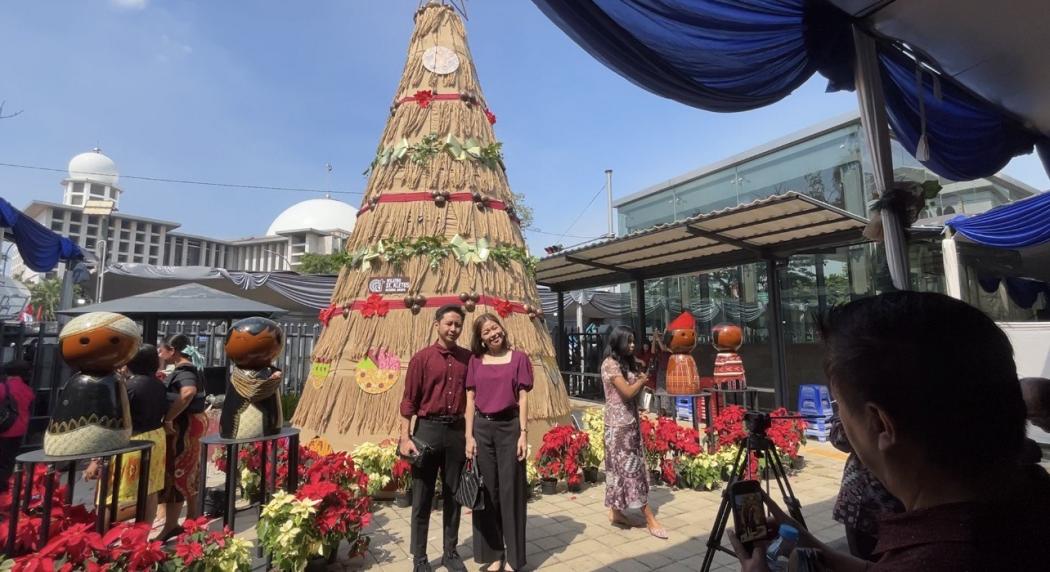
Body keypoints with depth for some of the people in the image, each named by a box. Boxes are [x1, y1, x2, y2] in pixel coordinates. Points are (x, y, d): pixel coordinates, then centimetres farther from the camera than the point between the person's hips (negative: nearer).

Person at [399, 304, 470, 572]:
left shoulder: (468, 358, 4)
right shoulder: (422, 358, -4)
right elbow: (409, 399, -5)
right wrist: (405, 436, -10)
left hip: (456, 430, 3)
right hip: (427, 429, -2)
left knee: (453, 495, 14)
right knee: (422, 497, 7)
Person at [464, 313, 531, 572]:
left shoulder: (519, 358, -1)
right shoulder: (475, 361, 5)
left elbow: (523, 399, -2)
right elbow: (470, 400, 5)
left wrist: (523, 434, -7)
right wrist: (469, 436, 0)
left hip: (509, 427, -2)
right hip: (482, 428, 2)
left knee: (510, 490, 5)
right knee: (486, 490, 10)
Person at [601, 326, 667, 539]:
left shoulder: (626, 363, 13)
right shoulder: (610, 364, -15)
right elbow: (627, 392, -19)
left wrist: (640, 381, -1)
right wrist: (642, 380, -5)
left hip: (630, 422, 9)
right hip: (619, 425, -9)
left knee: (622, 468, 13)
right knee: (631, 468, -2)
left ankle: (616, 512, 23)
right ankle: (650, 519, 5)